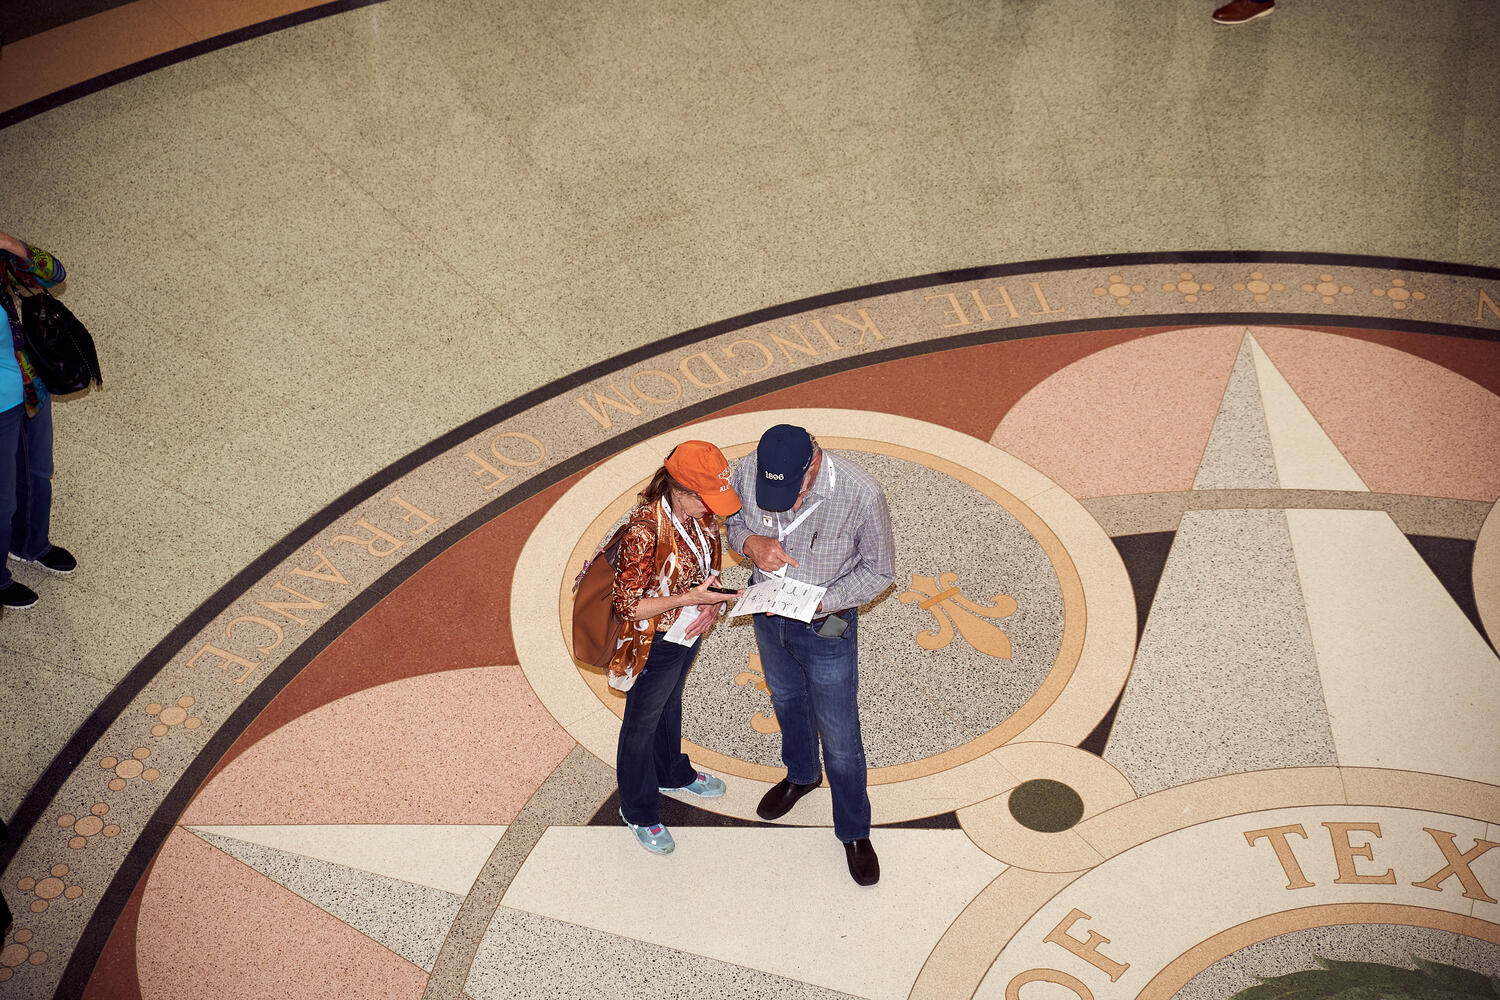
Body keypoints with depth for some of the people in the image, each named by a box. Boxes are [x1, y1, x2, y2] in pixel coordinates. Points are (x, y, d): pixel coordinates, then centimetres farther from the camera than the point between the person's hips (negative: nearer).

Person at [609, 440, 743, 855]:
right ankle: (638, 811, 38)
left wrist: (712, 592, -8)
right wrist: (688, 598, -32)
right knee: (643, 722, 16)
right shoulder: (645, 531, -35)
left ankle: (673, 773, 57)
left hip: (689, 633, 7)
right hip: (654, 643, -7)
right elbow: (626, 606, -28)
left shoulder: (700, 513, -13)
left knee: (670, 704, 32)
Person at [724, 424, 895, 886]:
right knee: (786, 700, 30)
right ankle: (801, 775, 60)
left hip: (826, 630, -4)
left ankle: (854, 831, 35)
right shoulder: (749, 472, -22)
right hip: (768, 615, 4)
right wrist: (750, 541, -24)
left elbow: (880, 570, -17)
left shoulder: (862, 495, -33)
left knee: (840, 738, 10)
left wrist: (818, 602, -29)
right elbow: (732, 520, 0)